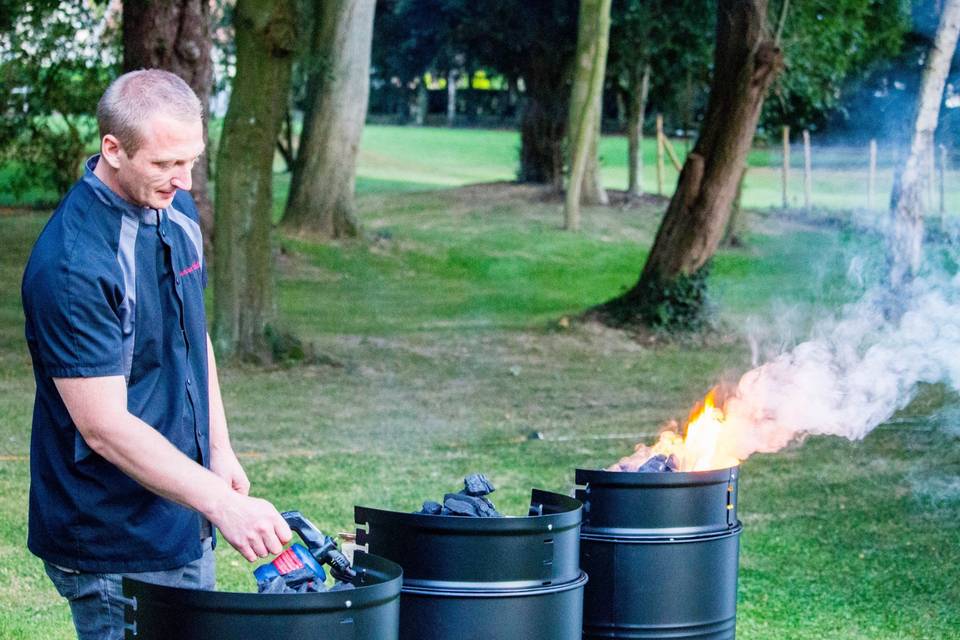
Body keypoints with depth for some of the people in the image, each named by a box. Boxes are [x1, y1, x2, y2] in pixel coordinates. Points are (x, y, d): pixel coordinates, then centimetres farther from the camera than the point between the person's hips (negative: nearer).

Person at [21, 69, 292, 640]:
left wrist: (219, 450, 15)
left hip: (184, 525, 8)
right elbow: (105, 428, -26)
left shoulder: (176, 210, 4)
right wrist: (220, 503, -29)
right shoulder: (73, 266, -24)